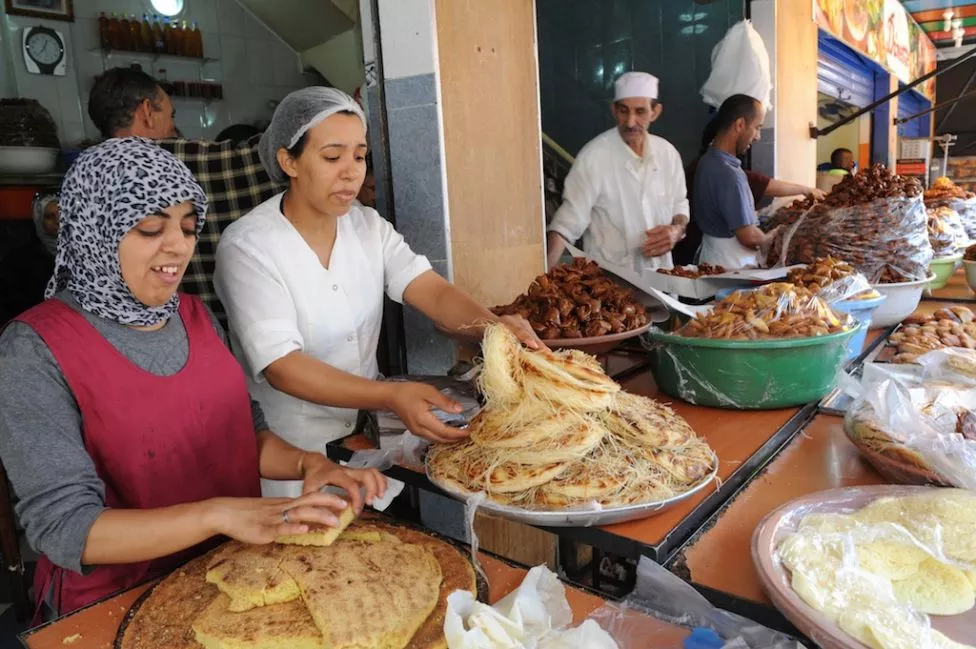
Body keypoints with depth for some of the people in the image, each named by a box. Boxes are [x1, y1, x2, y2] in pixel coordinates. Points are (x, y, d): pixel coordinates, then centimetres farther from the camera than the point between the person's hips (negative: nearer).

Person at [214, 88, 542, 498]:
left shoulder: (369, 226, 3)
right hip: (292, 450, -4)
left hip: (367, 429, 5)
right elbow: (281, 366, -23)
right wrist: (391, 397, -38)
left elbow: (433, 292, -9)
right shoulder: (247, 247, -15)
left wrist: (491, 325, -32)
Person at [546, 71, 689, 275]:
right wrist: (547, 268, -29)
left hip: (659, 273, 5)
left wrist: (677, 229, -5)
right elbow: (569, 220, -15)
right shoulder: (594, 156, -12)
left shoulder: (668, 152, 4)